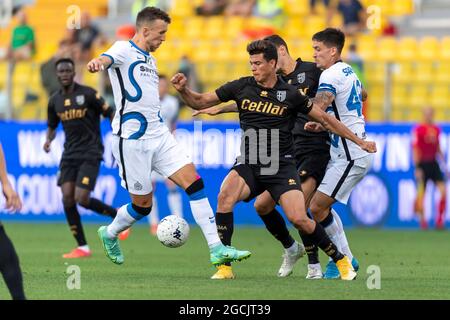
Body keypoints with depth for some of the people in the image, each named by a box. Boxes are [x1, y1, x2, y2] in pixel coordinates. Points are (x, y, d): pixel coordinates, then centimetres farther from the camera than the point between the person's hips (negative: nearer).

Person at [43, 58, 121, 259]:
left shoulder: (87, 94, -7)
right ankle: (82, 247, 1)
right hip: (69, 155, 5)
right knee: (67, 198, -8)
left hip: (90, 154, -5)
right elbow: (52, 125, 22)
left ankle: (118, 216, 10)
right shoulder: (55, 101, 9)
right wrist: (48, 140, 1)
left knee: (82, 199, -16)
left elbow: (110, 114, -4)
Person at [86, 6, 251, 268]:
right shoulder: (124, 50, -6)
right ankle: (110, 234, 31)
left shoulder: (149, 59, 19)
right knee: (143, 204, 1)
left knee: (194, 181, -8)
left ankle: (217, 249, -10)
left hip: (159, 135, 8)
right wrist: (99, 62, -55)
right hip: (132, 139, -8)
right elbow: (108, 59, -32)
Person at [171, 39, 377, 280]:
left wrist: (359, 141, 8)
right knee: (225, 197, -28)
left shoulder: (290, 94, -3)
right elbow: (200, 102, 9)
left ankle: (340, 260, 7)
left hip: (281, 166, -2)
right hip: (249, 164, 2)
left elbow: (325, 119, 7)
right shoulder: (241, 87, 2)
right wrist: (183, 90, -12)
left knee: (299, 219, -17)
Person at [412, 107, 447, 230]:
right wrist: (417, 168, -16)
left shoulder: (436, 129, 10)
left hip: (433, 163, 5)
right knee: (421, 193, -4)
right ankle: (422, 220, 12)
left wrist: (444, 164, 20)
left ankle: (440, 220, 4)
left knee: (443, 191, -6)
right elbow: (415, 149, -11)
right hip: (422, 164, -5)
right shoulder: (418, 129, -9)